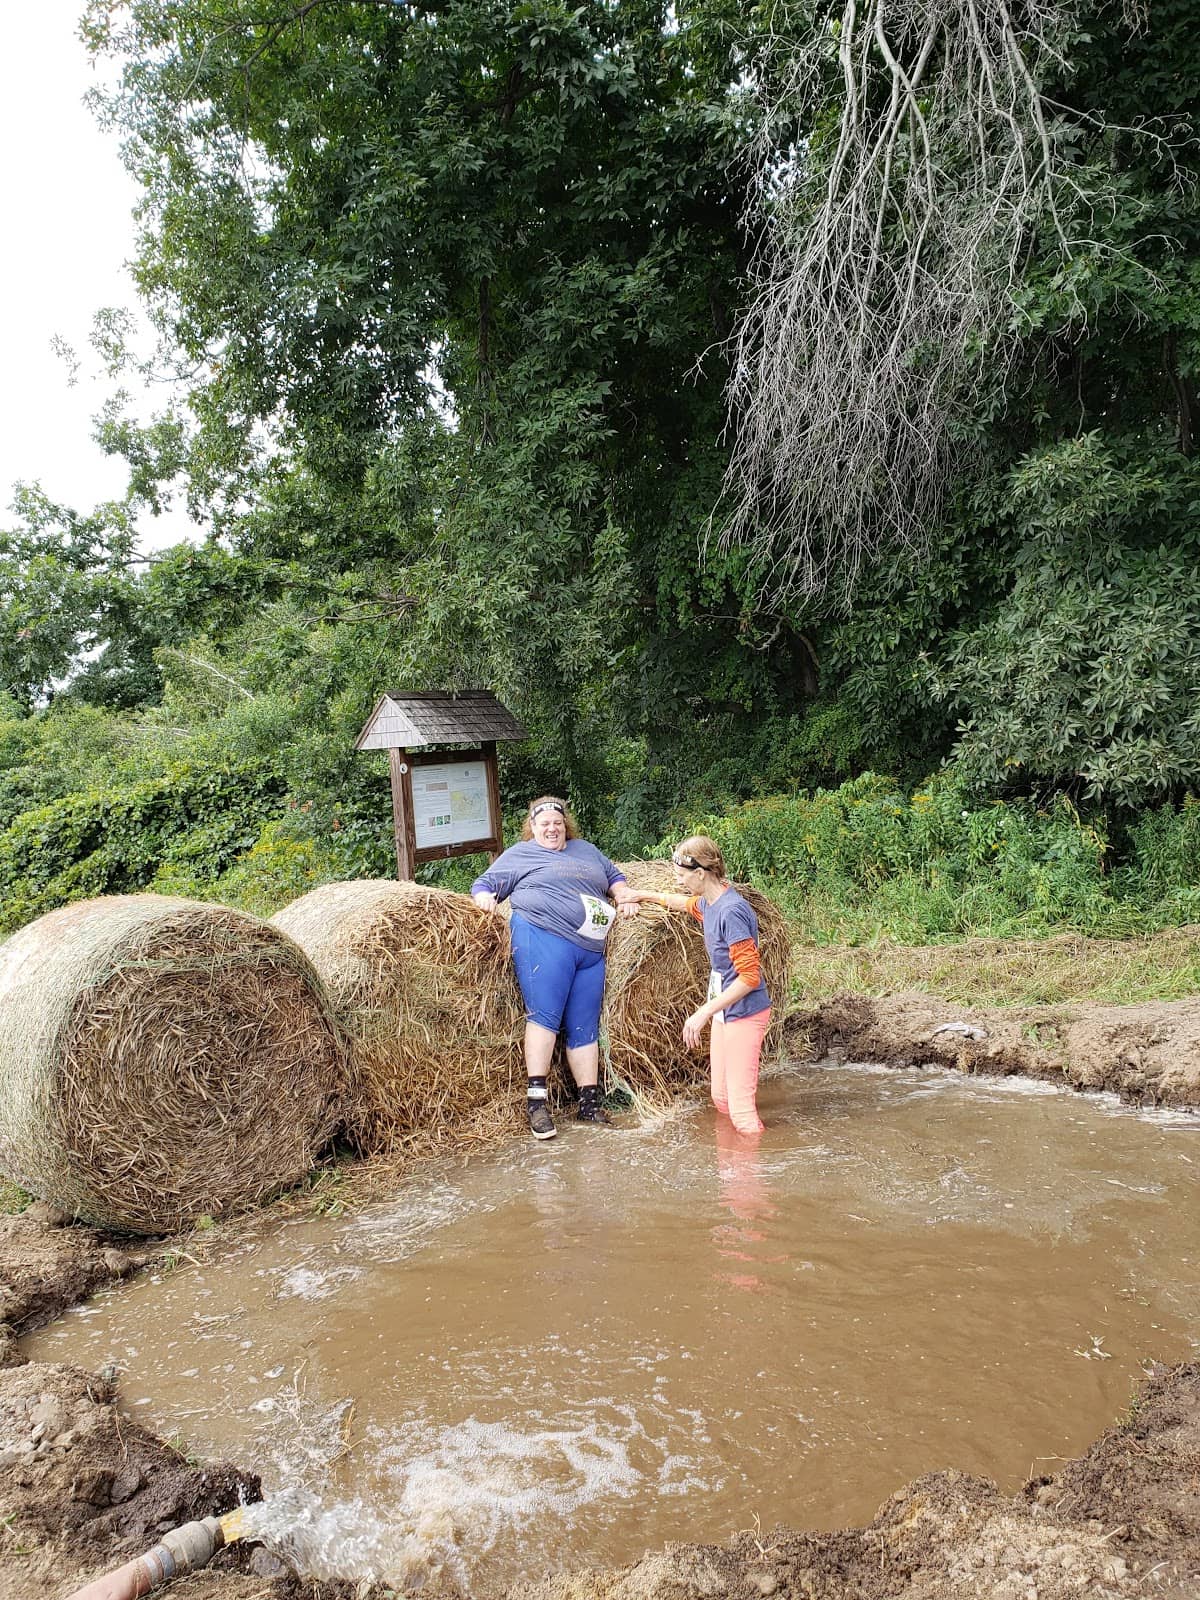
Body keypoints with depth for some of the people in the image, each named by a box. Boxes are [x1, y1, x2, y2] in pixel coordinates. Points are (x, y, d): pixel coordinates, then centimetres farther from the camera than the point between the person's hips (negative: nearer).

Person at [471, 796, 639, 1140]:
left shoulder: (585, 850, 29)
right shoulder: (520, 854, 15)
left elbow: (615, 876, 35)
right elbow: (485, 883, 13)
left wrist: (624, 896, 14)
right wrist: (483, 896, -10)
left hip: (591, 950, 5)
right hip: (543, 940, -5)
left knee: (585, 1027, 4)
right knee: (544, 1015, -16)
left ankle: (589, 1102, 8)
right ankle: (536, 1101, -17)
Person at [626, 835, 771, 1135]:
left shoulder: (732, 911, -22)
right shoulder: (709, 904, 6)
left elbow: (750, 976, -24)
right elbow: (684, 903, 33)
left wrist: (704, 1012, -23)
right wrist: (644, 895, 32)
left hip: (745, 1014, -9)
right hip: (723, 1012, 9)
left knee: (740, 1104, -9)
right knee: (720, 1098, 14)